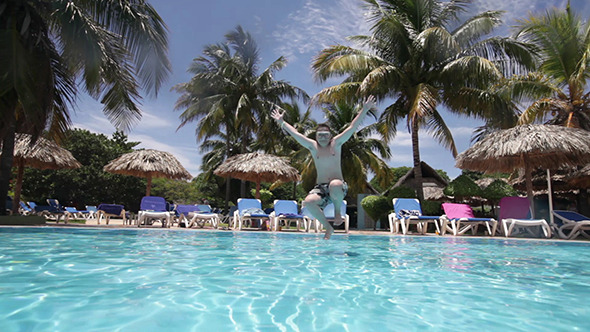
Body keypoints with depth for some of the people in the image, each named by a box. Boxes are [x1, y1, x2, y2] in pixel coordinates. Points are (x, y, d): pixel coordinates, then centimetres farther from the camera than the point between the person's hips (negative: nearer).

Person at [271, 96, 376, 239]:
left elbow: (353, 127, 3)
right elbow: (295, 133, 15)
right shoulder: (313, 146, 11)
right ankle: (328, 227, -4)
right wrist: (282, 122, 18)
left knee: (334, 185, -40)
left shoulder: (336, 143, 7)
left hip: (338, 186, -2)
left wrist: (364, 110, 0)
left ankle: (337, 210, -6)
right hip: (320, 187, 3)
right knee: (308, 202, -29)